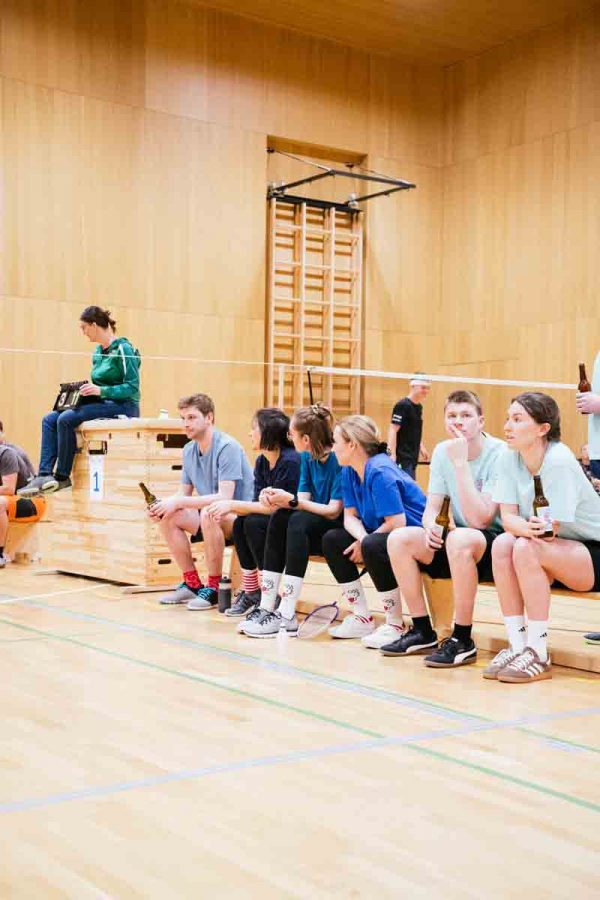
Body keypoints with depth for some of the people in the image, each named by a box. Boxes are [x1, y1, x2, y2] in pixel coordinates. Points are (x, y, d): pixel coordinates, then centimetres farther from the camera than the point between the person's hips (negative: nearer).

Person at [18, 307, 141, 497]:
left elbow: (132, 387, -17)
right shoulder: (98, 352, 15)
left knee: (66, 419, -25)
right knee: (49, 419, -7)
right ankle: (44, 474, -17)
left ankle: (62, 477, -14)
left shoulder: (123, 349, -11)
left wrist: (101, 390, -27)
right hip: (102, 405, 9)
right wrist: (89, 389, 3)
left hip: (123, 406, -9)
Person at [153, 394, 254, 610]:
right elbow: (184, 494, 10)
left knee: (209, 513, -36)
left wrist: (178, 503, -28)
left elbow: (224, 497, -28)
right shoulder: (189, 450, 5)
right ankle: (192, 584, 1)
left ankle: (214, 587, -19)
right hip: (211, 518, 8)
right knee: (167, 517, -10)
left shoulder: (227, 447, -19)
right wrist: (163, 504, -12)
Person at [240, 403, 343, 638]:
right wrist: (278, 499, -20)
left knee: (299, 521, -31)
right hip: (315, 531, 7)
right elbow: (302, 500, 0)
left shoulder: (339, 458, -18)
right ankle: (267, 608, -21)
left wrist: (291, 500, -26)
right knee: (279, 518, -19)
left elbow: (334, 511, -22)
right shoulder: (306, 457, 5)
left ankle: (286, 616, -33)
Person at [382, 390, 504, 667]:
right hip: (457, 546, 6)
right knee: (398, 538, -15)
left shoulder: (499, 454, -18)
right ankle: (422, 632, -2)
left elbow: (479, 519, -27)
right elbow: (431, 509, 3)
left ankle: (462, 640, -22)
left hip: (495, 543, -6)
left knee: (459, 539, -37)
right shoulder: (442, 451, 0)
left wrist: (460, 463, -30)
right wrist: (431, 525, -22)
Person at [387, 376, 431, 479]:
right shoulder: (402, 405, -13)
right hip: (402, 457, -9)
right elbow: (393, 430, -17)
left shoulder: (419, 407, 13)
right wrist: (392, 454, -23)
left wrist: (421, 448, 19)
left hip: (413, 457, 9)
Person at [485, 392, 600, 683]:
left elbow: (550, 529, -24)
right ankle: (517, 645, -15)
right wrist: (527, 527, -31)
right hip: (554, 548, 6)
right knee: (502, 543, -21)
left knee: (526, 548, -30)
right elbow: (508, 517, -11)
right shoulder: (509, 457, -5)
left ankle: (538, 656, -23)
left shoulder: (558, 462, -24)